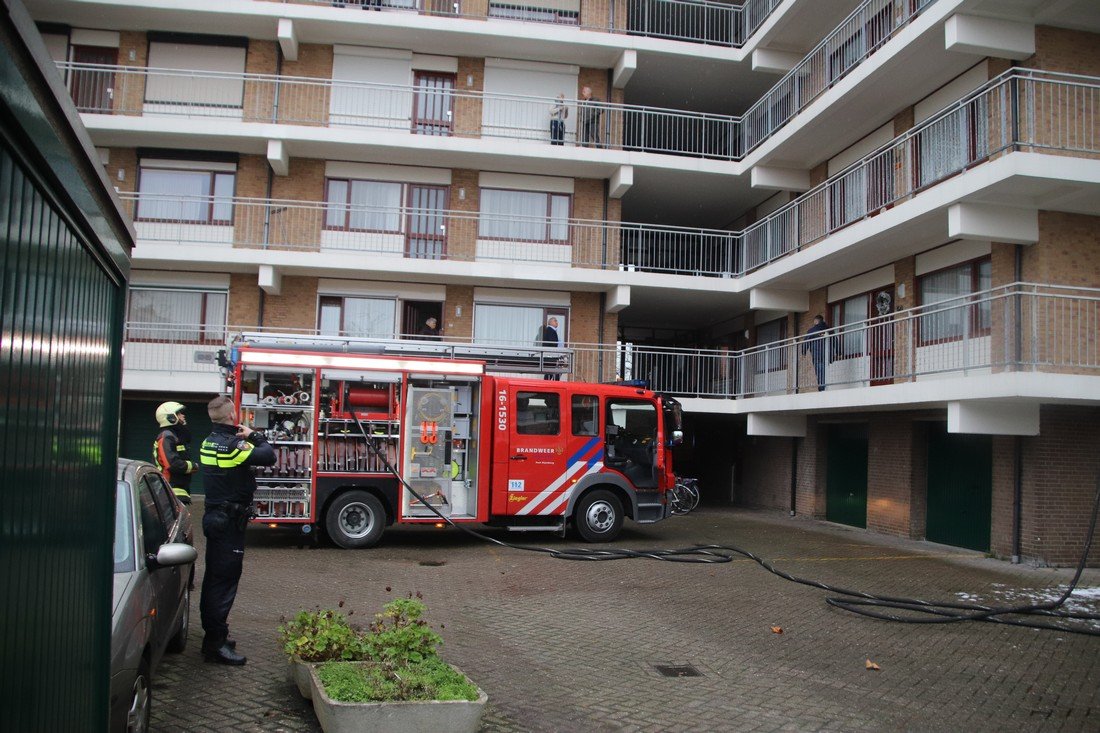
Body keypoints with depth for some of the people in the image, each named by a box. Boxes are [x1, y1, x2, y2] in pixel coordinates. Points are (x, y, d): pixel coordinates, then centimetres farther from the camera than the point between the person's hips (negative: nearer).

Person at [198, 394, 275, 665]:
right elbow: (268, 456, -24)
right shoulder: (232, 445, -20)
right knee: (225, 580, -6)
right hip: (230, 520, -10)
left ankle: (213, 635, 28)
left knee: (214, 577, 17)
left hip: (214, 517, 10)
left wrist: (245, 437, -3)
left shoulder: (210, 443, 9)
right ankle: (216, 644, -3)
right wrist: (254, 435, -9)